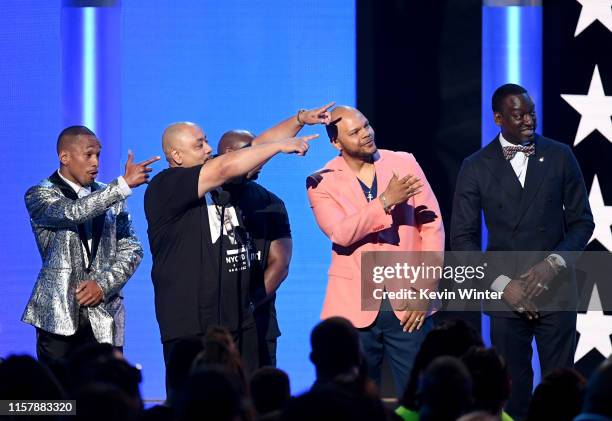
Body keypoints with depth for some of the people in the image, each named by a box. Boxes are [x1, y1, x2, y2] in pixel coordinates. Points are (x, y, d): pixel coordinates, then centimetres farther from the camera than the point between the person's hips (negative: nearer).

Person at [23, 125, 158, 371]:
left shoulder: (110, 197, 14)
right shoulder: (39, 196, 0)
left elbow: (131, 249, 11)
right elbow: (73, 212, -20)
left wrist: (103, 284, -6)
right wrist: (124, 184, -25)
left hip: (104, 318, 3)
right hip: (59, 317, -3)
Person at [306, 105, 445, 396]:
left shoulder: (405, 164, 5)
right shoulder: (322, 182, -1)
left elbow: (432, 226, 3)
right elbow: (341, 233, -16)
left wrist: (426, 291, -5)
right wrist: (386, 201, -25)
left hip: (409, 305, 1)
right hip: (355, 308, -1)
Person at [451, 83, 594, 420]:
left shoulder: (559, 157, 4)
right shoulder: (476, 168, 2)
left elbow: (581, 222, 7)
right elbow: (463, 239, 2)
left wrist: (552, 264, -10)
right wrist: (502, 284, -9)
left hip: (556, 290, 0)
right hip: (506, 293, 0)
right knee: (513, 390, 3)